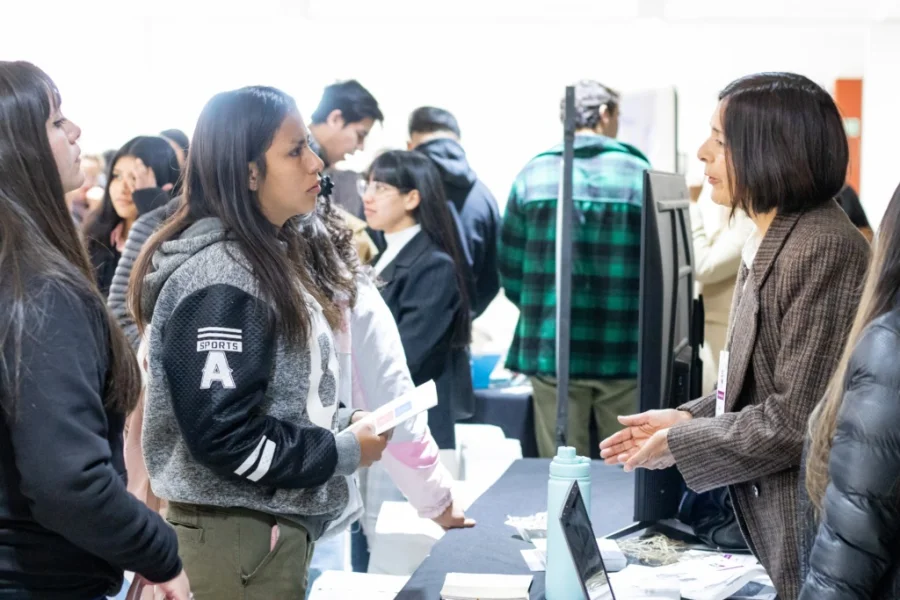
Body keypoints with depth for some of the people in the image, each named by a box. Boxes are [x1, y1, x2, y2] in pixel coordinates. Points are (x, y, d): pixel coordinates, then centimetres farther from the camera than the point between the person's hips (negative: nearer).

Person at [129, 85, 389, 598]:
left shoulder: (272, 258, 9)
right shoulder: (222, 281, -20)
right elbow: (223, 435, -25)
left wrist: (339, 422, 3)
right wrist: (344, 453, -15)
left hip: (273, 521, 9)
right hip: (238, 534, -9)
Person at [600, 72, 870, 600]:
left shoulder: (821, 250, -22)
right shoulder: (774, 241, 9)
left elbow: (797, 420, -23)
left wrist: (680, 444, -13)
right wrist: (688, 417, 3)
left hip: (813, 533, -9)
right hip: (770, 520, 9)